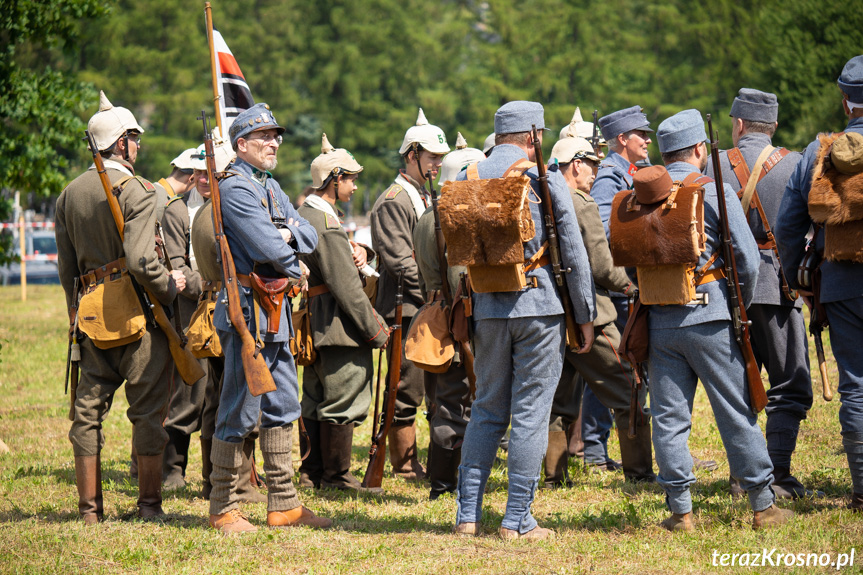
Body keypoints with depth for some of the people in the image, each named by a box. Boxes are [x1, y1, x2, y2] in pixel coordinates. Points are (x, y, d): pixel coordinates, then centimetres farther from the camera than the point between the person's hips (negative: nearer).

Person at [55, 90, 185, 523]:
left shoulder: (70, 194, 12)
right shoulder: (138, 191, -10)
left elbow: (66, 266, 15)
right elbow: (141, 260, -21)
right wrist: (170, 288, -4)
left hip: (92, 313, 6)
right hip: (139, 309, -6)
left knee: (89, 408, 9)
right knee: (147, 410, 0)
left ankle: (89, 506, 11)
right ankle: (149, 504, 0)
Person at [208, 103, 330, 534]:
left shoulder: (271, 187, 18)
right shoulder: (235, 187, -13)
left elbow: (310, 237, 11)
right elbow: (269, 249, -21)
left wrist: (288, 233, -10)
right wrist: (294, 269, -2)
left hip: (278, 311, 10)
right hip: (248, 308, -10)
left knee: (282, 407, 12)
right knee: (239, 413, -5)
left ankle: (283, 505, 18)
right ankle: (222, 509, 2)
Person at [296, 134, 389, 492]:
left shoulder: (305, 215, 14)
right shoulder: (326, 222, -18)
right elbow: (345, 285, -21)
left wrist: (358, 253, 1)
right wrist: (375, 328, -16)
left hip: (316, 326, 11)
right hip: (339, 325, -11)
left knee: (318, 402, 15)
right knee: (344, 400, -4)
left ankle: (313, 472, 21)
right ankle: (337, 477, 1)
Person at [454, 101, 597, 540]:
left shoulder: (464, 181, 5)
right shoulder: (546, 180, -6)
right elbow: (573, 253, -5)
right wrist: (585, 315, 2)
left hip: (487, 307, 4)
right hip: (540, 306, -4)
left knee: (487, 409, 14)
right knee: (530, 413, 1)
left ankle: (468, 513, 12)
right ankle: (518, 520, 2)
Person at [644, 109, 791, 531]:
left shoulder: (640, 195, 4)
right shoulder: (715, 191, -5)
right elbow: (747, 258, -8)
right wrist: (742, 305, 7)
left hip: (659, 321, 3)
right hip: (709, 319, -3)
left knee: (668, 416, 6)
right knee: (737, 412, 4)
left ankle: (680, 509, 6)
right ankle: (763, 505, 9)